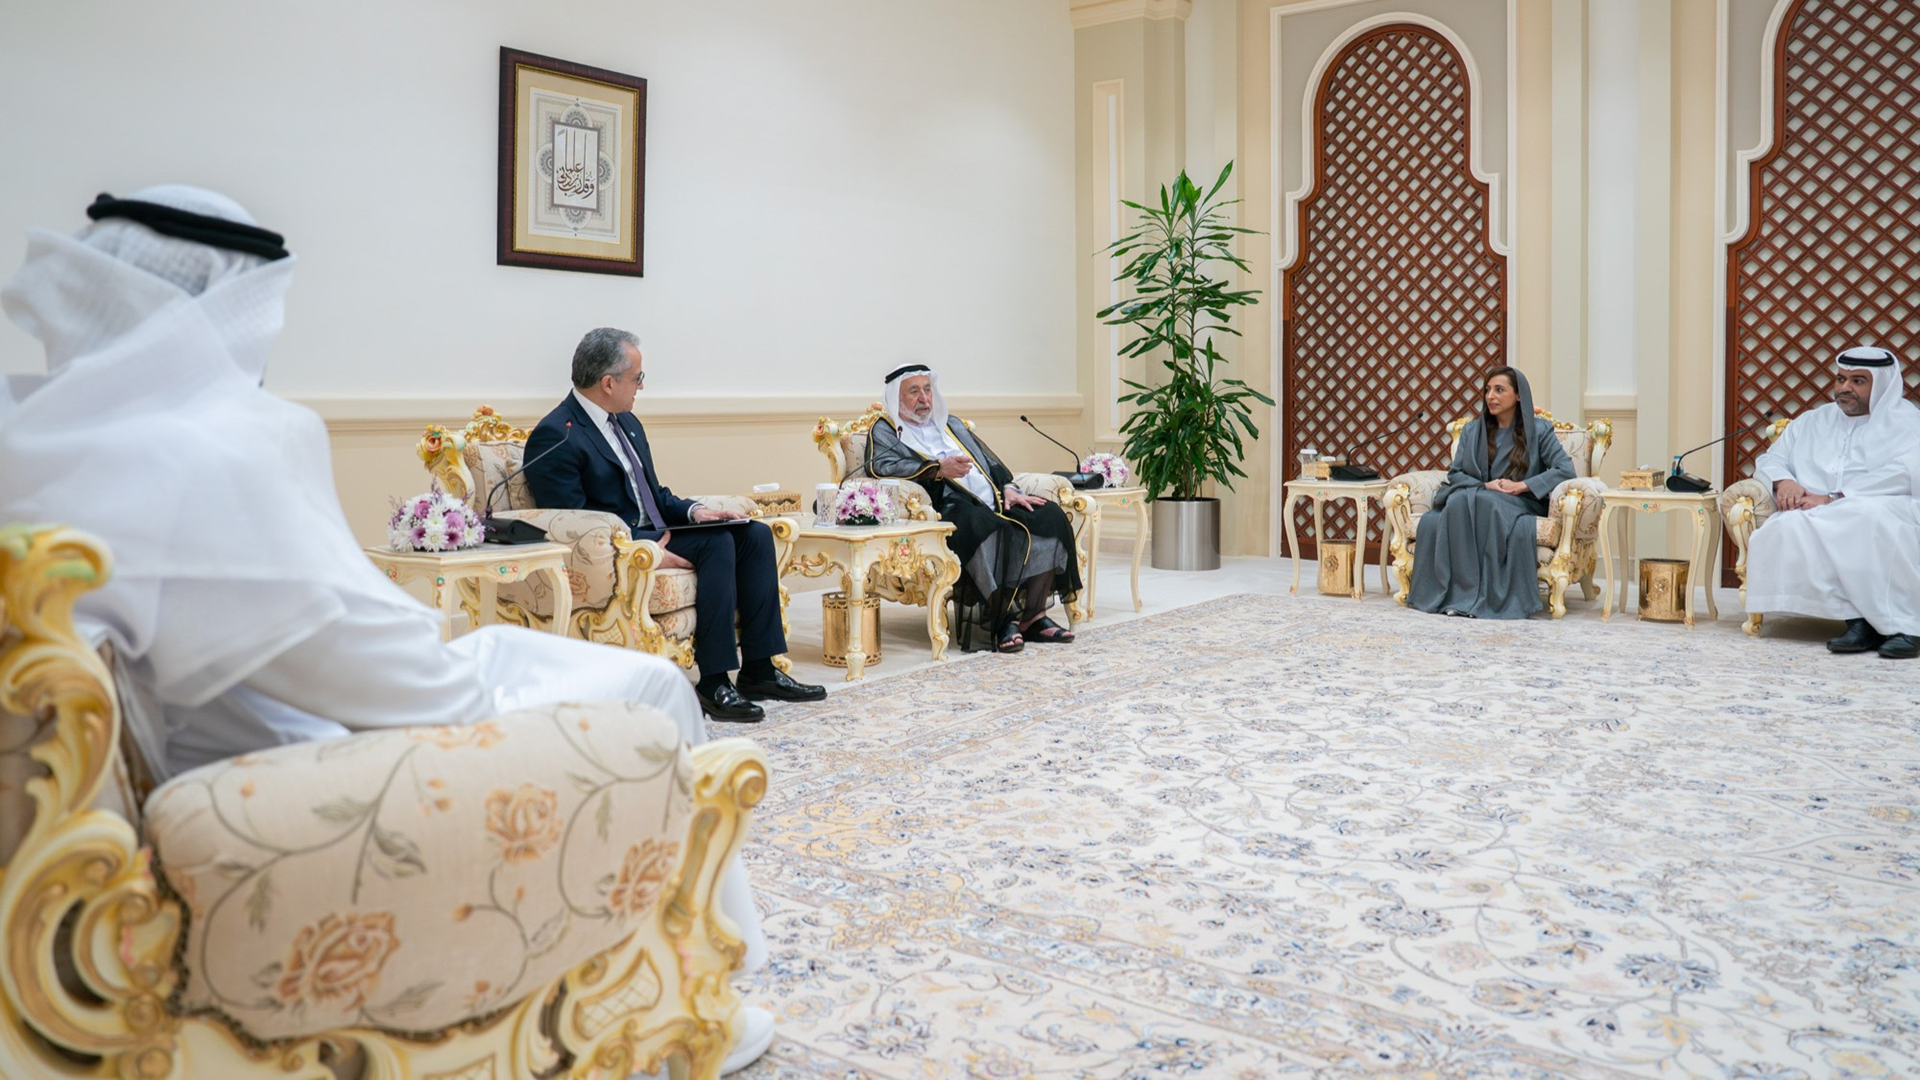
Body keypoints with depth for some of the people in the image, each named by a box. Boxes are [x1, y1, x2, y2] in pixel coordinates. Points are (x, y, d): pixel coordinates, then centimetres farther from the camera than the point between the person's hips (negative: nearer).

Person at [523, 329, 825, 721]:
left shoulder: (627, 422, 17)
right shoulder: (555, 437, -12)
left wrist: (692, 511, 1)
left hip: (656, 534, 9)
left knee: (755, 534, -6)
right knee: (717, 543, -28)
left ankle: (759, 669, -8)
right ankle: (713, 683, -25)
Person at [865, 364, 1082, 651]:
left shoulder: (951, 424, 33)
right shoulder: (885, 431, 13)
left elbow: (989, 462, 29)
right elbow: (881, 466, -9)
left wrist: (1007, 488, 7)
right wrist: (938, 469, -20)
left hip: (991, 500, 7)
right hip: (948, 506, -7)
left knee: (1049, 516, -18)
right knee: (984, 528, -40)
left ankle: (1034, 615, -18)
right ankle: (1003, 620, -30)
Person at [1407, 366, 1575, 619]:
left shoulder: (1538, 430, 6)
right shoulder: (1472, 430, 16)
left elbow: (1565, 469, -5)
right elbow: (1454, 473, 10)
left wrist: (1522, 486, -14)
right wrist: (1484, 486, -10)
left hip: (1520, 503, -3)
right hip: (1473, 497, 4)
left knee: (1485, 504, -40)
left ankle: (1490, 598, -37)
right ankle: (1459, 593, -36)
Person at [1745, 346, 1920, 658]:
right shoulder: (1812, 421, 27)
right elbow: (1769, 460, 25)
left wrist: (1833, 498, -16)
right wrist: (1783, 481, -2)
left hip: (1879, 512, -3)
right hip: (1819, 520, 4)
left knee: (1874, 515, -40)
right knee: (1790, 526, -32)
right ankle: (1857, 619, -36)